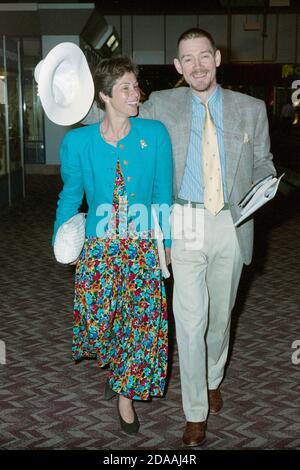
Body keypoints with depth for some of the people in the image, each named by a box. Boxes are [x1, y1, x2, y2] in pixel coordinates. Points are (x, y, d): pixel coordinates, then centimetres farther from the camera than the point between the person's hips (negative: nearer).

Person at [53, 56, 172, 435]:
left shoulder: (155, 133, -4)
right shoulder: (78, 141, -5)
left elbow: (163, 193, 2)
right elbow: (70, 195, 7)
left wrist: (166, 241, 5)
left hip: (143, 247, 1)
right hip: (99, 247, 0)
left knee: (142, 320, 3)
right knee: (98, 320, 4)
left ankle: (124, 392, 29)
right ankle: (115, 365, 41)